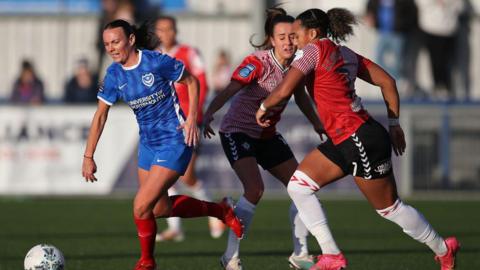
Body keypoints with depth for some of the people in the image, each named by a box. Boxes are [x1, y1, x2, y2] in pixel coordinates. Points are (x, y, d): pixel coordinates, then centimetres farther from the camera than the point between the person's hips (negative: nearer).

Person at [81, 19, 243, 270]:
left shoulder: (157, 62, -18)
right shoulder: (114, 75, -3)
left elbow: (192, 82, -4)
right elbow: (100, 116, 4)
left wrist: (192, 118, -14)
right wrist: (88, 157, 1)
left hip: (174, 141, -7)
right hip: (148, 143, 7)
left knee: (141, 207, -15)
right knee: (160, 208, 16)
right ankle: (220, 210, 37)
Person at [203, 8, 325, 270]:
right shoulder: (258, 62, -23)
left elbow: (301, 97, 17)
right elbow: (229, 91, -34)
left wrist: (319, 125, 23)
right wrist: (208, 115, -50)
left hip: (267, 135, 7)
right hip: (238, 132, -7)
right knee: (255, 188, -26)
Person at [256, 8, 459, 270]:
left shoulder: (314, 50, -12)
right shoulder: (345, 54, 12)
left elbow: (283, 91, -19)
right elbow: (387, 82, 14)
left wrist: (263, 108, 1)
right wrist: (393, 123, 19)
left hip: (361, 141, -10)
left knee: (390, 207, 5)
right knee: (298, 184, 4)